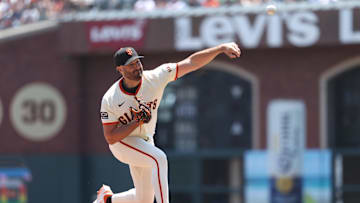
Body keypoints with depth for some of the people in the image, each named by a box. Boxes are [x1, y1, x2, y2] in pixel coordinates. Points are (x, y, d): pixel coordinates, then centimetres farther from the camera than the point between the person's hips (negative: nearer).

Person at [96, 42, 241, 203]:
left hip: (145, 142, 5)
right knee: (159, 158, -32)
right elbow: (110, 138, -21)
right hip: (121, 143, -5)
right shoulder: (109, 100, -24)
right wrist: (137, 122, -32)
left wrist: (222, 48, -33)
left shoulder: (154, 78, -19)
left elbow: (191, 63, -23)